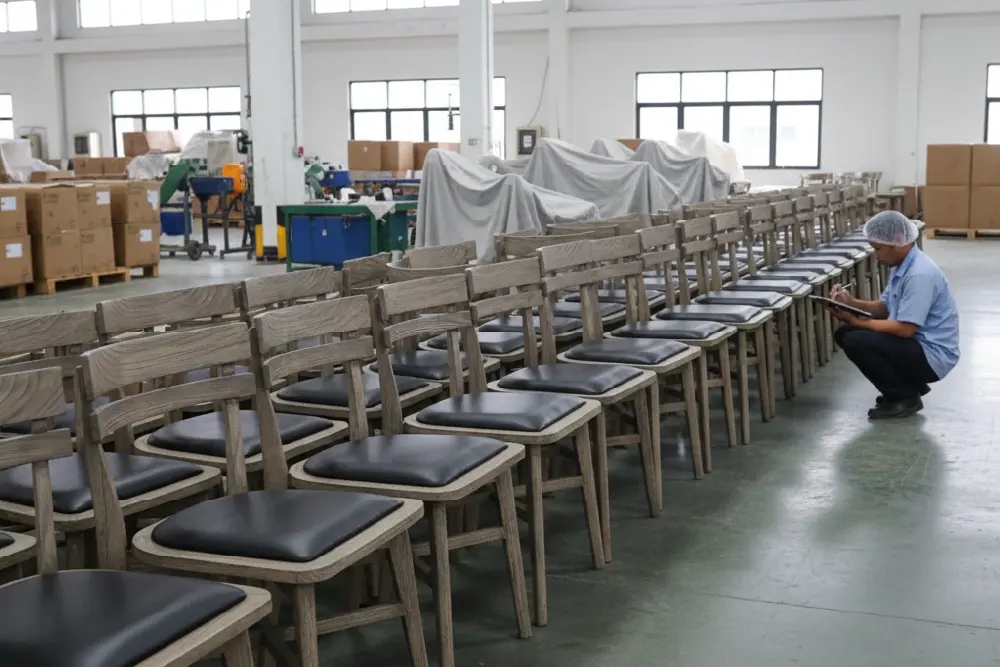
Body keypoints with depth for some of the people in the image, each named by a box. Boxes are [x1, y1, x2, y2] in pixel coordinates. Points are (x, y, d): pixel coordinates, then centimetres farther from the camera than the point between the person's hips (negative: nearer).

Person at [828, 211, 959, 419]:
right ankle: (910, 384, 12)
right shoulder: (901, 266, 6)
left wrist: (858, 321, -19)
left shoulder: (920, 274, -25)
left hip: (932, 355, -10)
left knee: (856, 342, -23)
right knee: (845, 333, 6)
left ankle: (904, 397, -5)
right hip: (916, 345, 10)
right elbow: (885, 308, 12)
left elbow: (905, 329, -26)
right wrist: (851, 302, -5)